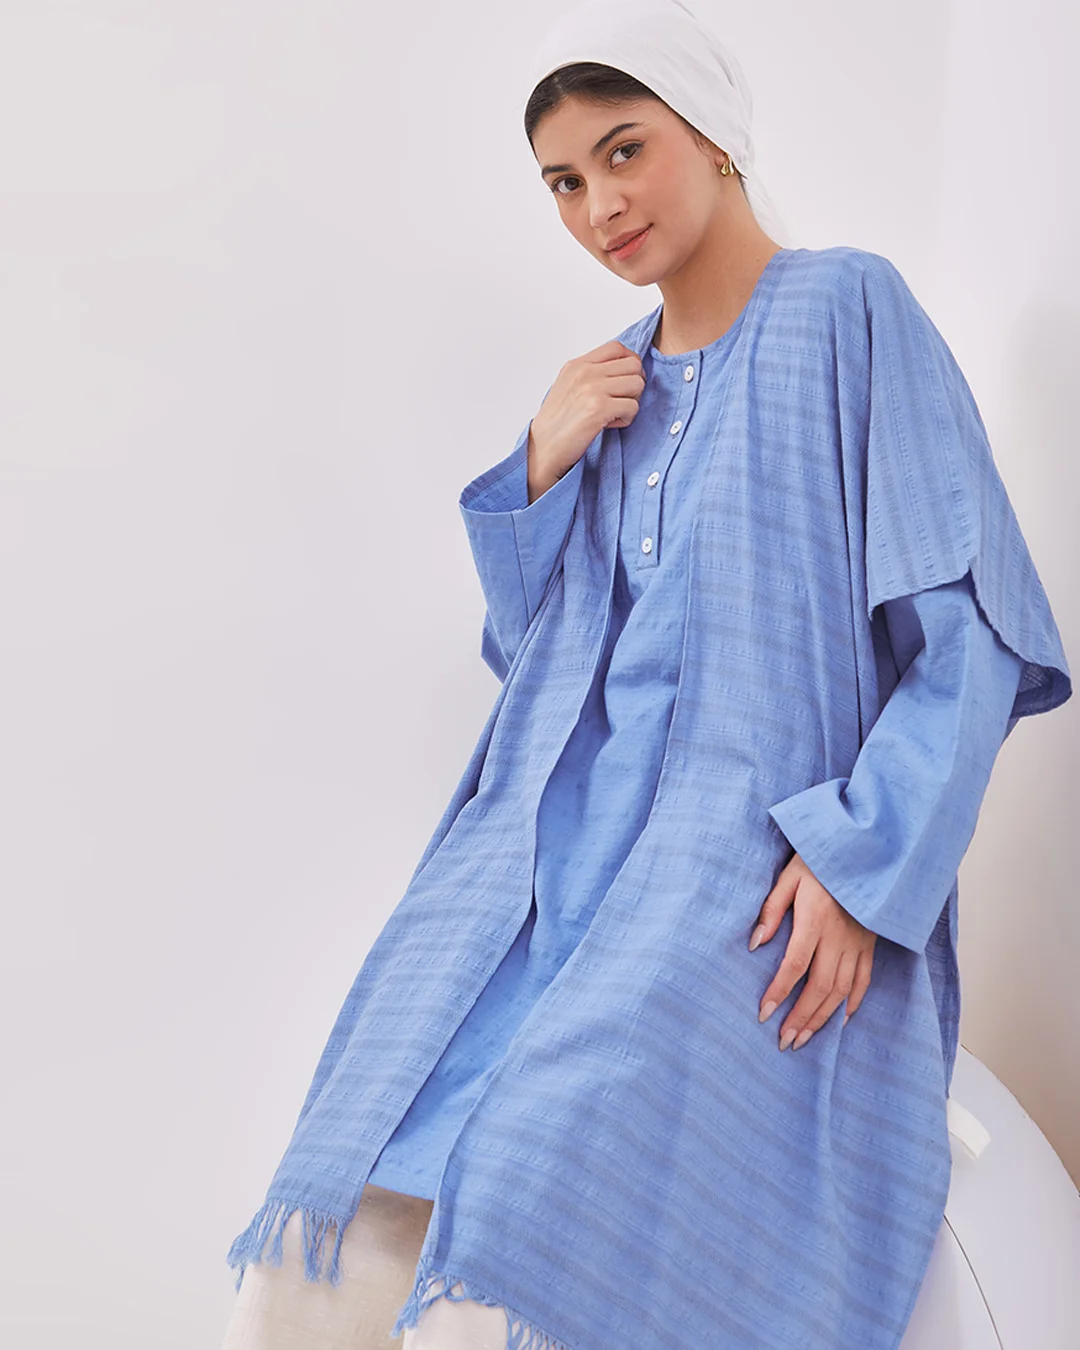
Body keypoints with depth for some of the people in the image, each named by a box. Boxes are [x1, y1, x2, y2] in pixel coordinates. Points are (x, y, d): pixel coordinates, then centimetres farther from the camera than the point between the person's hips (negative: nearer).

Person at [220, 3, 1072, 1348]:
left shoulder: (851, 309, 0)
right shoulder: (616, 380, 17)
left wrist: (865, 859, -17)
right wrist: (543, 463, 4)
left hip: (780, 841, -5)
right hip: (575, 819, 5)